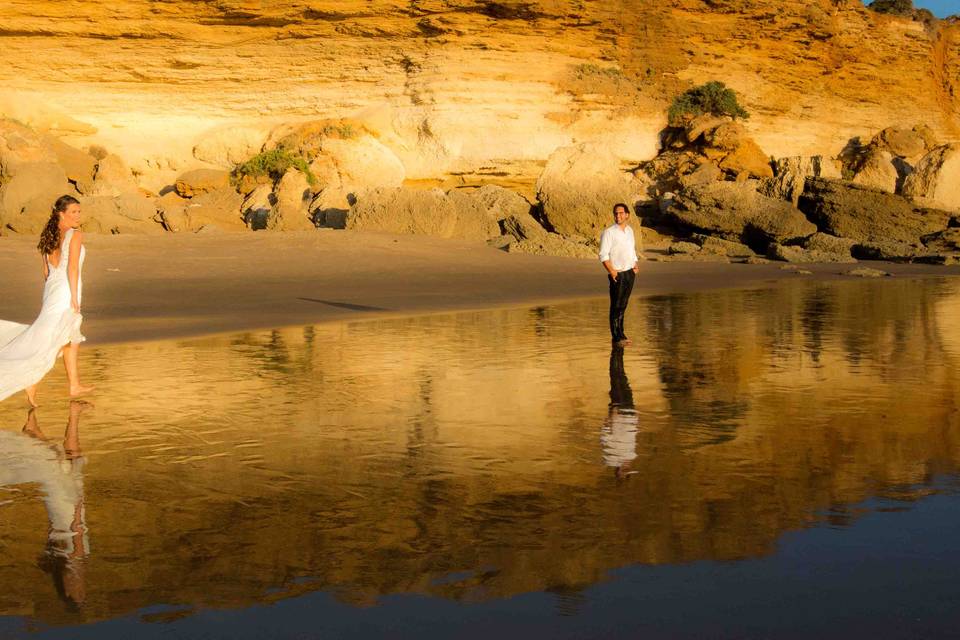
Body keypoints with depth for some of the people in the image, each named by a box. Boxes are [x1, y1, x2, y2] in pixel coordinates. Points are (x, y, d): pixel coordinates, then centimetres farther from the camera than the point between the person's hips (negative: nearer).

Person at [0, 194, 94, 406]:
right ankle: (31, 384, -14)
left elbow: (46, 271, 14)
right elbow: (72, 268, -19)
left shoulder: (48, 236, 11)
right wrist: (74, 298, -17)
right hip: (66, 291, -8)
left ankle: (75, 385, 24)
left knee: (72, 339, 18)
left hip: (52, 288, 8)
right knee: (51, 340, -7)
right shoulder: (75, 235, -12)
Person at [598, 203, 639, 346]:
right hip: (617, 274, -6)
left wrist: (635, 265, 12)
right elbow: (603, 255, -12)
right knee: (616, 306, -5)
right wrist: (611, 271, -20)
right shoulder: (609, 232, -8)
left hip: (630, 273, 6)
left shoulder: (629, 230, 12)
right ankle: (617, 337, -4)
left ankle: (620, 333, 17)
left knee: (623, 304, 10)